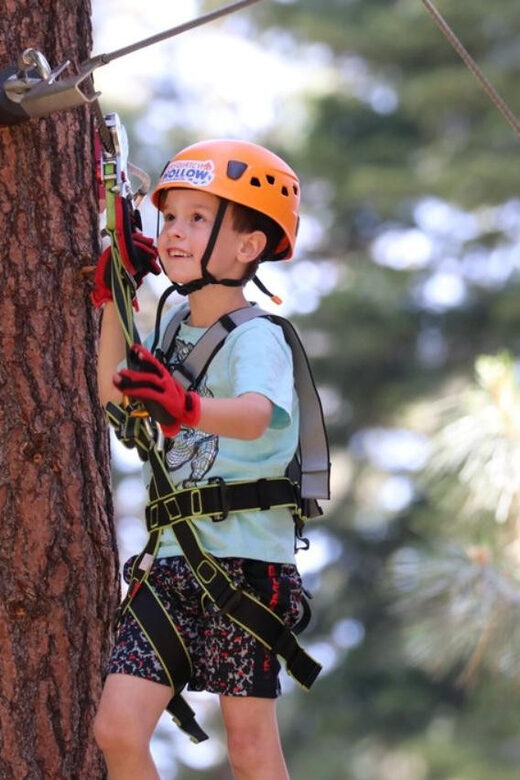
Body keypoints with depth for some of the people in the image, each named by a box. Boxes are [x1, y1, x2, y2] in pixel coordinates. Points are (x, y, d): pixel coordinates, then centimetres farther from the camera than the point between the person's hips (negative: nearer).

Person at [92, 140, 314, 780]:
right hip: (170, 558, 7)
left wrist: (186, 407, -53)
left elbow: (256, 414, -33)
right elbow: (112, 394, 26)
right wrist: (113, 305, 16)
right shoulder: (171, 331, 10)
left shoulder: (257, 338, -12)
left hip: (244, 560, -6)